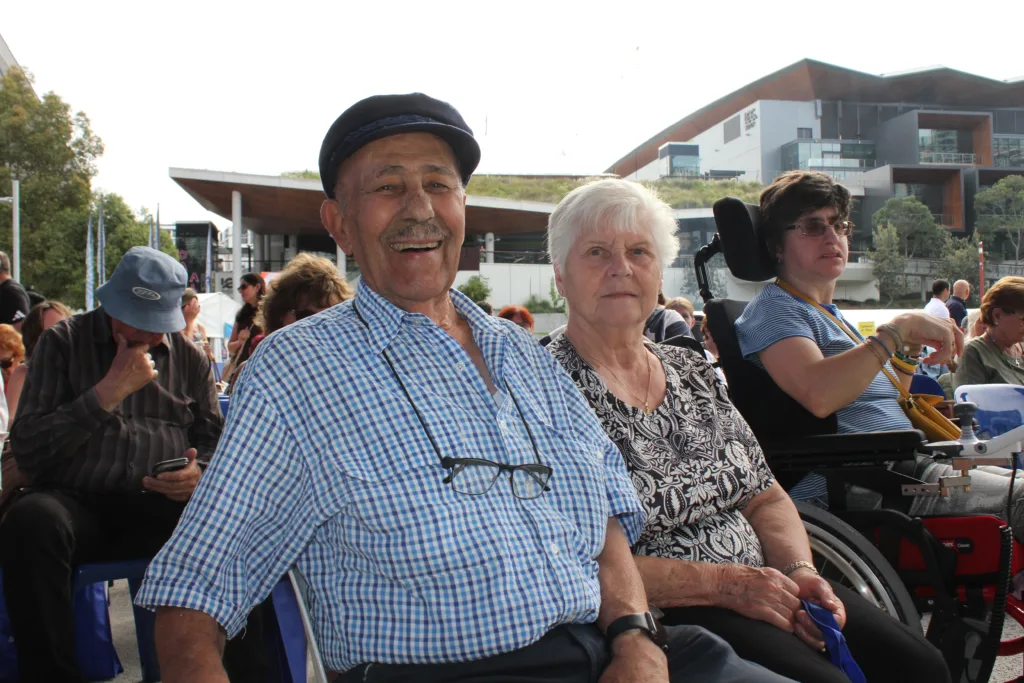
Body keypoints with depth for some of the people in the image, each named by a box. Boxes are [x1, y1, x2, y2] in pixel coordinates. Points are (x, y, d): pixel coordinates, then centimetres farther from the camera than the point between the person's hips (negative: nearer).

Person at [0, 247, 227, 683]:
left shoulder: (189, 359, 14)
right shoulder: (62, 344, 6)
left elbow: (214, 439, 19)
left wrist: (201, 472, -6)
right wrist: (108, 392, -12)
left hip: (159, 505, 2)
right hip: (73, 500, -1)